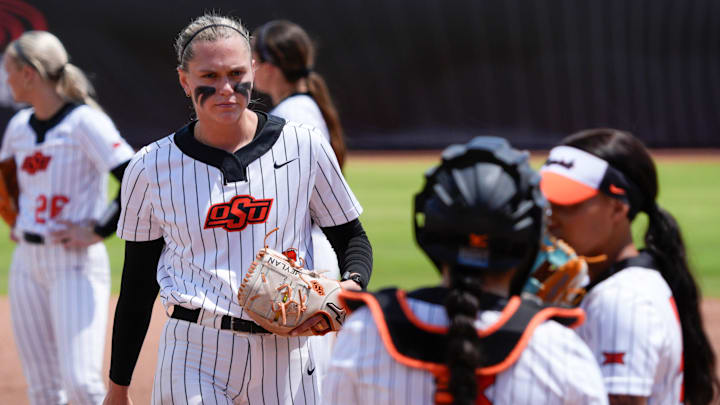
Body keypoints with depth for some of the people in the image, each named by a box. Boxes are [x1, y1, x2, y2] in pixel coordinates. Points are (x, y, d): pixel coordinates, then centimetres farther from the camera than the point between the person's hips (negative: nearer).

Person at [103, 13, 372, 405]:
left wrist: (352, 285, -11)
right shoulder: (152, 167, 2)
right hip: (193, 355, -1)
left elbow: (351, 237, 12)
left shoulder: (305, 147, 2)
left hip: (284, 355, 1)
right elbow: (138, 284, 9)